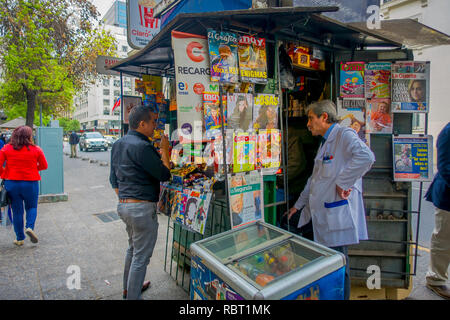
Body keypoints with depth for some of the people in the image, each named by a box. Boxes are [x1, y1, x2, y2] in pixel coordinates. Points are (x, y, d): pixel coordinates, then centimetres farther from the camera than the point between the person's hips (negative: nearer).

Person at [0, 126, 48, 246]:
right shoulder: (36, 150, -6)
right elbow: (44, 166, 3)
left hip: (11, 182, 2)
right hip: (30, 183, -1)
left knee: (17, 211, 12)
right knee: (31, 207, 18)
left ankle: (20, 239, 18)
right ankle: (30, 227, -7)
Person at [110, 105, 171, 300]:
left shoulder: (118, 144, 10)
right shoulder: (142, 147, -21)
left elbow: (113, 178, 16)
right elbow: (164, 174, -16)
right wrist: (165, 151, -4)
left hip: (123, 205, 10)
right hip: (142, 208, -10)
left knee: (133, 248, 26)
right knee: (141, 256, 3)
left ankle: (128, 288, 43)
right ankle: (133, 297, 14)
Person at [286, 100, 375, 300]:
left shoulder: (345, 135, -10)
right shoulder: (324, 143, 19)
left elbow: (366, 157, -31)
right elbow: (315, 178, 26)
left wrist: (343, 182, -24)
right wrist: (298, 205, 28)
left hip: (338, 214, -9)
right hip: (322, 215, 9)